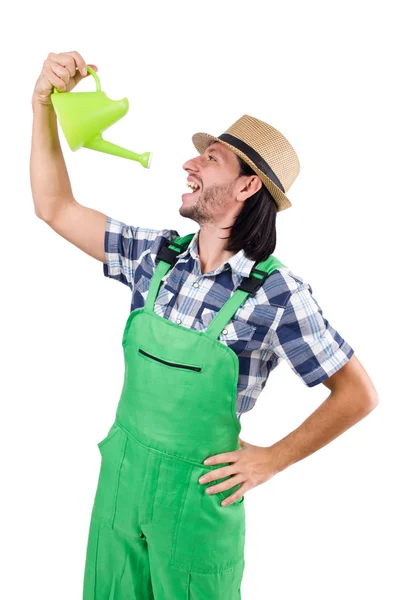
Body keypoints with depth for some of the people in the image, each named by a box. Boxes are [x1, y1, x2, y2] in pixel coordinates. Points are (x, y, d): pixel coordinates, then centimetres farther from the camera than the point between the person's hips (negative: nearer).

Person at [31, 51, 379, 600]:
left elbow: (359, 394, -11)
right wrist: (44, 104, -7)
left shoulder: (276, 292, -18)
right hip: (120, 472, 5)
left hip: (197, 493, -4)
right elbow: (54, 208, 1)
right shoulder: (157, 256, -4)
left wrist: (271, 460, -10)